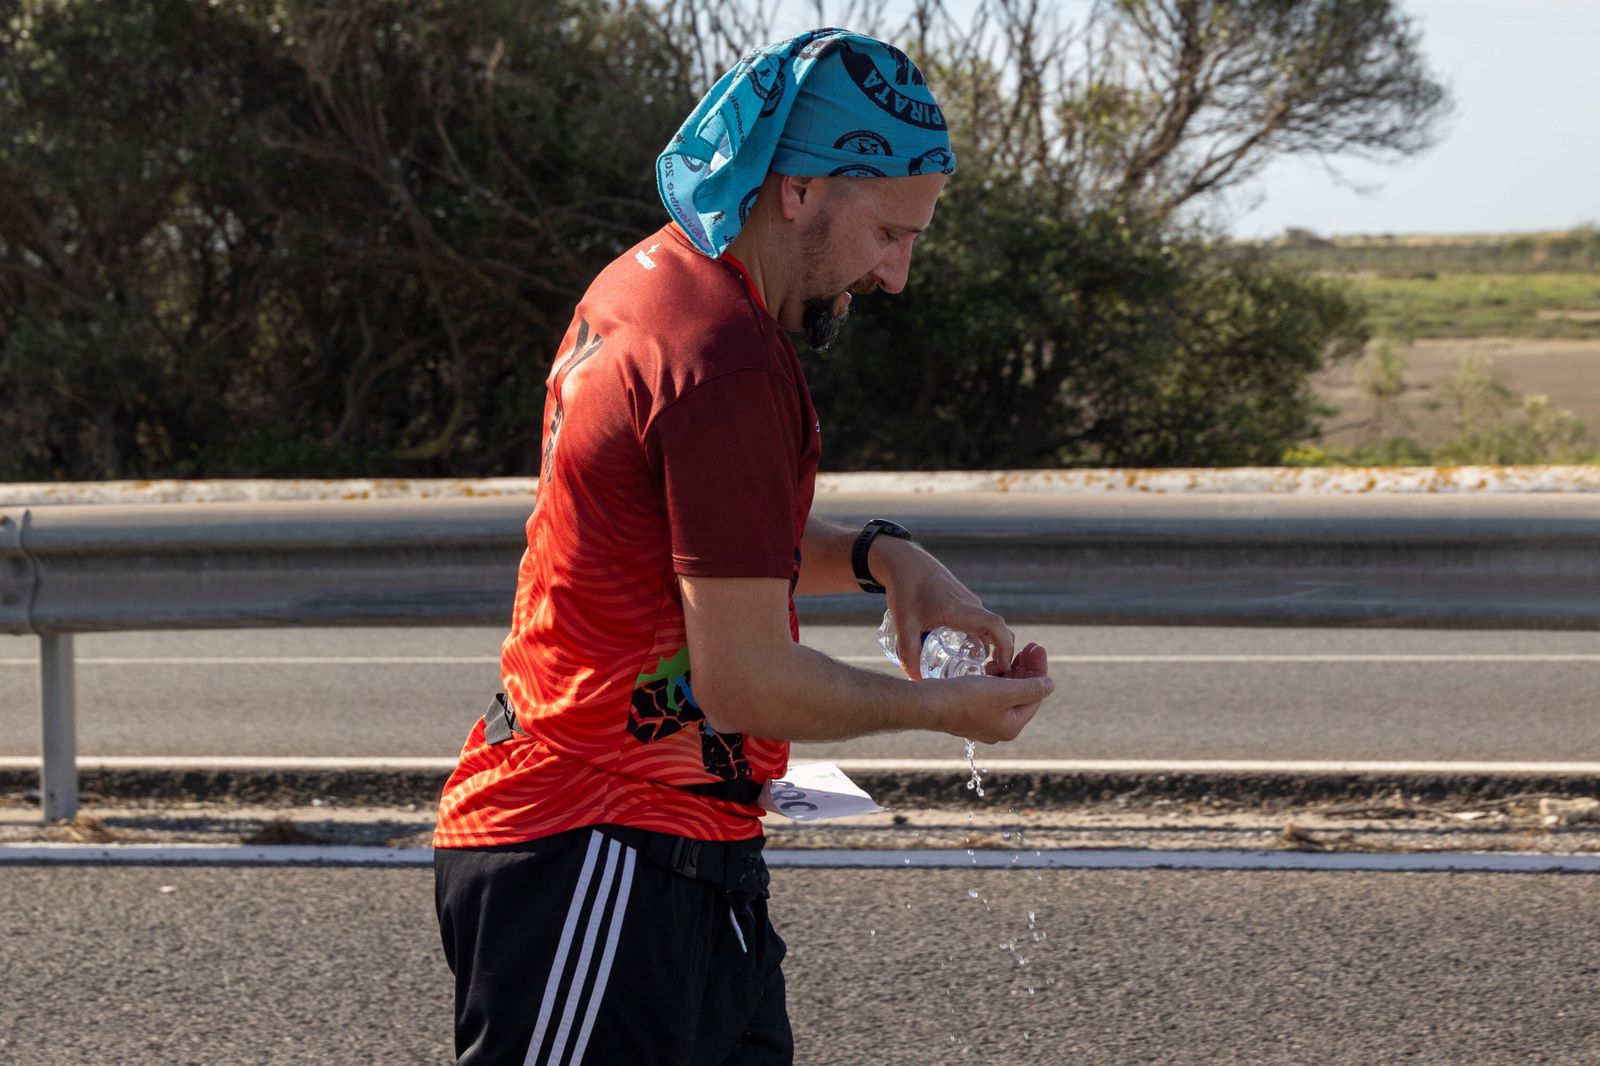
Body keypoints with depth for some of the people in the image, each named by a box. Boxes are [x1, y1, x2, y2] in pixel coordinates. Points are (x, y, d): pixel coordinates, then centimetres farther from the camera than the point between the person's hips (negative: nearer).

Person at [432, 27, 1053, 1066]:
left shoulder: (651, 282, 12)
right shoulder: (726, 358, -20)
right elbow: (746, 680, -20)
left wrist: (874, 555, 10)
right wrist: (938, 705, -5)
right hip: (596, 856, -10)